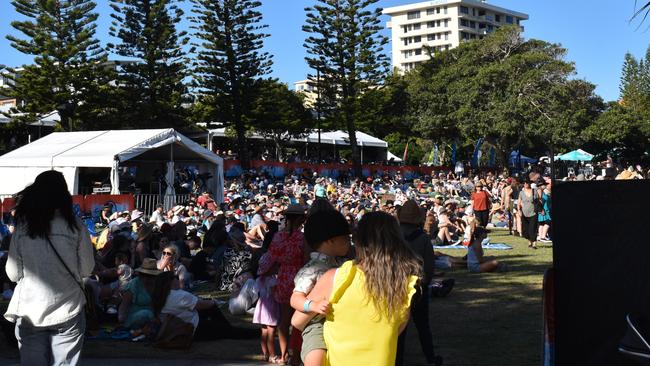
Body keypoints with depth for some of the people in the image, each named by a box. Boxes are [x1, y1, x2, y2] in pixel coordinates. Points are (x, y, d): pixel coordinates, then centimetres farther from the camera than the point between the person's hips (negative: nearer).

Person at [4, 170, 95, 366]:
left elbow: (12, 274, 1)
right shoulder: (76, 227, -9)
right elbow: (87, 270, -2)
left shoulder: (21, 229, -4)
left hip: (29, 313, 1)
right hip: (67, 312, -1)